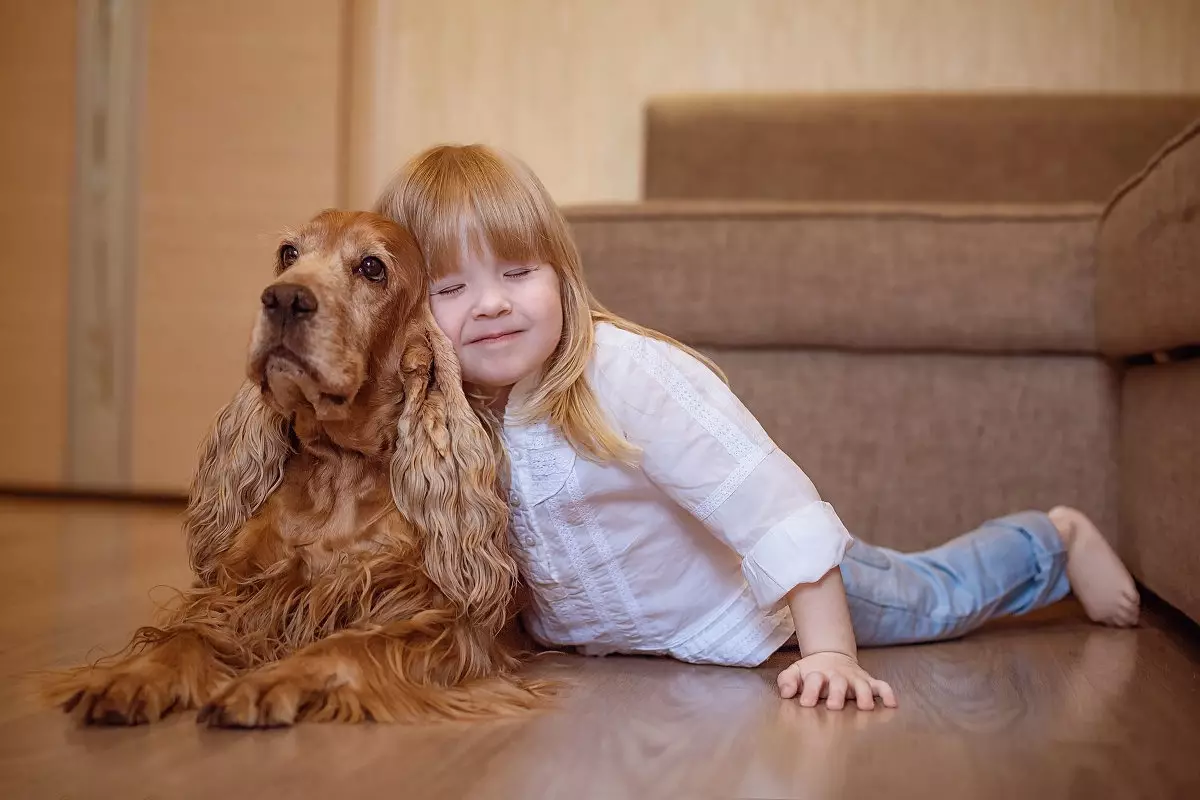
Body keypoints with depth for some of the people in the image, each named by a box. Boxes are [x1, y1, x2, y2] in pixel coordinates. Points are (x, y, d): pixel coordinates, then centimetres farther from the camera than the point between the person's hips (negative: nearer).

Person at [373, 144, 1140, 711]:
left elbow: (768, 502, -39)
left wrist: (829, 650, -41)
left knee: (929, 597, 18)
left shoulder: (628, 374, -39)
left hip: (775, 582, -4)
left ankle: (1054, 539, 46)